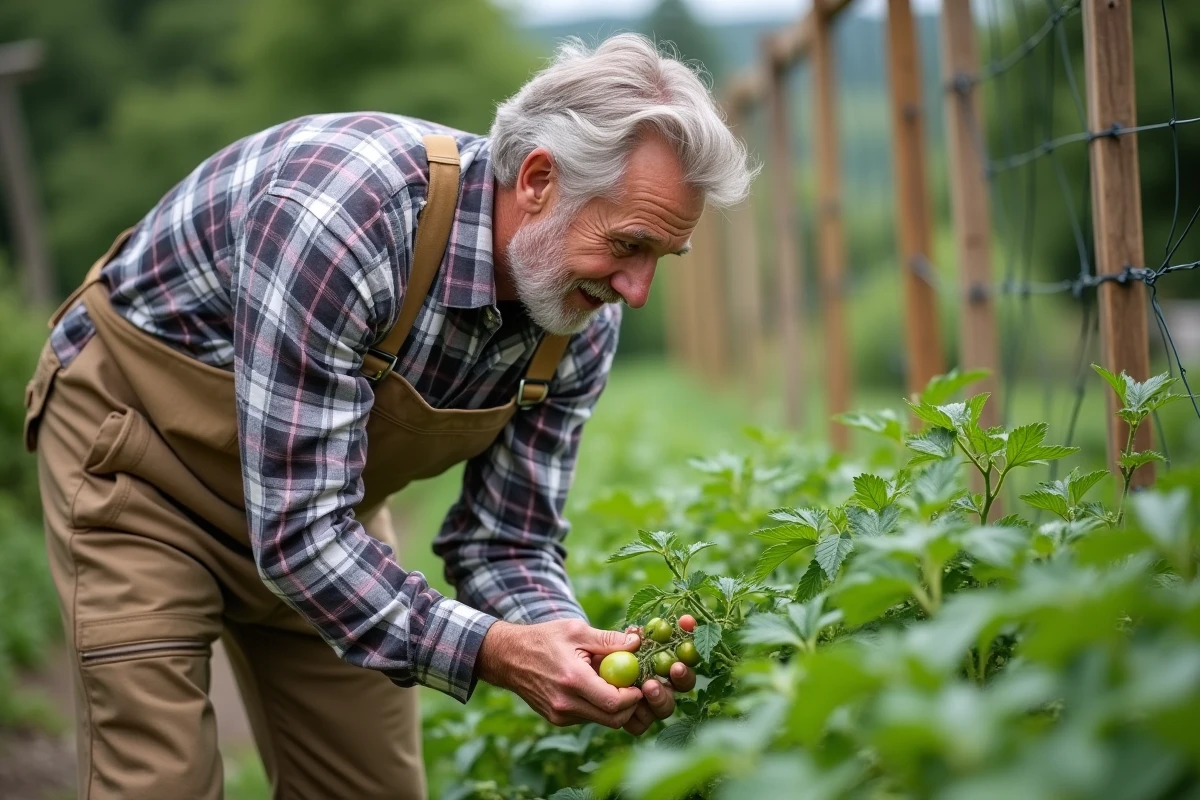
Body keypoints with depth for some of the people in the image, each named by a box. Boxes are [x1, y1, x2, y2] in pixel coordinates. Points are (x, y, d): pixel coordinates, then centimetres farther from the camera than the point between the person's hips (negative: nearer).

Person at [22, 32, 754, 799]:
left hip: (321, 492, 6)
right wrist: (490, 651, -42)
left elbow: (507, 541, -9)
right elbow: (294, 531, -37)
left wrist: (570, 646, -29)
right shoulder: (340, 215, -38)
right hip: (140, 452, -6)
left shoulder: (584, 321, -16)